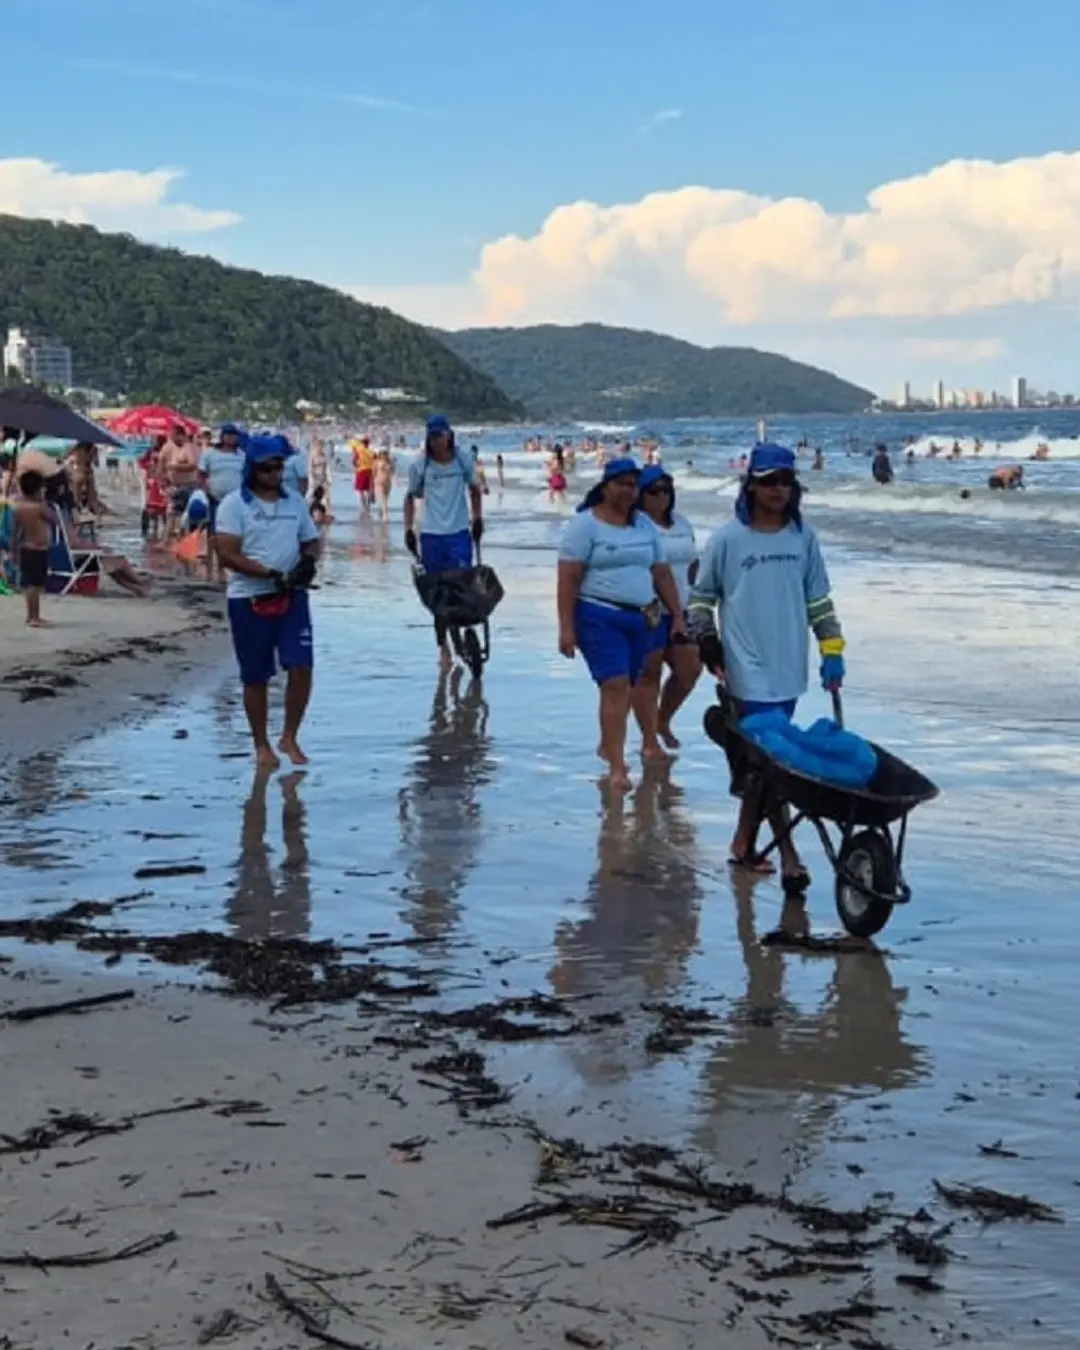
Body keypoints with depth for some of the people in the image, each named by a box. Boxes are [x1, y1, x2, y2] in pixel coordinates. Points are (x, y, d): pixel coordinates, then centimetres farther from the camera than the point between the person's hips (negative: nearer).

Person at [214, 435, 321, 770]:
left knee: (301, 667, -6)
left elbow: (311, 541, 17)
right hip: (249, 599, -3)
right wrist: (270, 574, -21)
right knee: (256, 677, 6)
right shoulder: (235, 504, -5)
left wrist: (309, 560, -8)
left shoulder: (294, 501, 10)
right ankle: (261, 746, 20)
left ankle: (290, 738, 11)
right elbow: (227, 554, -13)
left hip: (292, 596, 3)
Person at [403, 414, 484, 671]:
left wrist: (478, 519, 10)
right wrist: (409, 530, 2)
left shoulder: (463, 461, 0)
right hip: (431, 535, 0)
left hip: (459, 533, 0)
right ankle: (443, 646, 15)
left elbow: (474, 489, 16)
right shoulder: (419, 466, -2)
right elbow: (410, 497, 8)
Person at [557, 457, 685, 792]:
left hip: (641, 618, 6)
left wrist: (677, 614, 14)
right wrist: (566, 628, -14)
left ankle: (607, 744, 33)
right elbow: (568, 579, -9)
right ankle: (617, 767, -15)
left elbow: (661, 573, 18)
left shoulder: (644, 525, 13)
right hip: (599, 616, -6)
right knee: (616, 686, -15)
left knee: (625, 688, 11)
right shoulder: (585, 524, -5)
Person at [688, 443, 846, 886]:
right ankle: (787, 854, -9)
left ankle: (744, 841, 25)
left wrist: (832, 650, 7)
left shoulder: (803, 537, 6)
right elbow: (700, 596, 5)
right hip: (748, 669, -4)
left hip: (788, 669, 4)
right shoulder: (728, 538, -4)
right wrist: (709, 645, -4)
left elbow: (819, 600, 12)